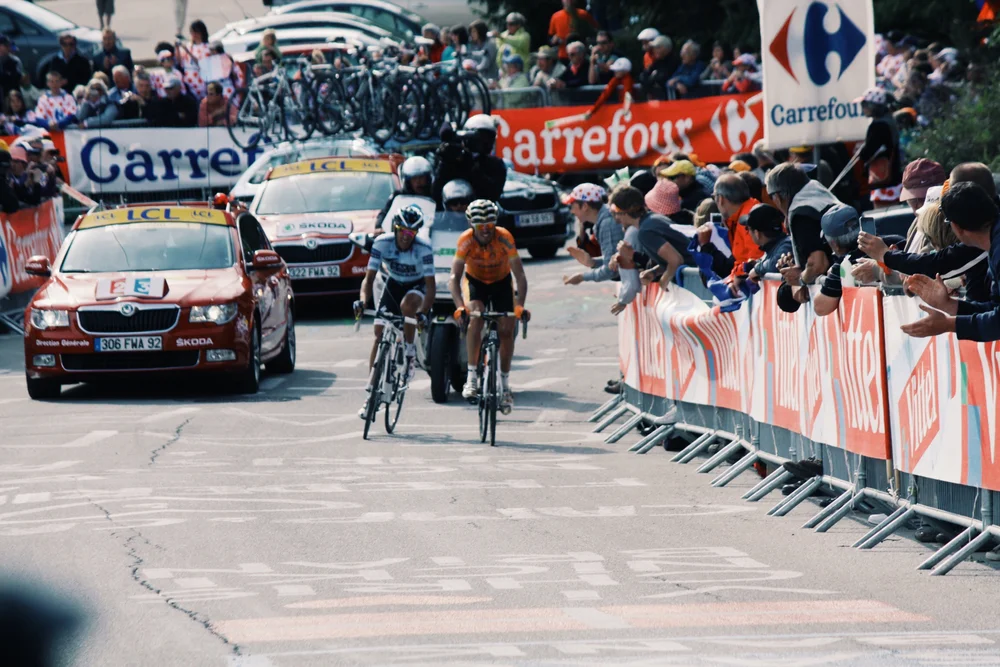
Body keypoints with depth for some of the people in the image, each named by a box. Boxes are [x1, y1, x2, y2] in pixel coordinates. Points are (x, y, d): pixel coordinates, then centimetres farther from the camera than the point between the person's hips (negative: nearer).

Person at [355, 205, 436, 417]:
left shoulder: (423, 248, -29)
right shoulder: (382, 243, -24)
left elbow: (430, 286, -31)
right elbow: (369, 278, -23)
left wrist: (423, 313, -47)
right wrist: (364, 300, -42)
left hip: (417, 286, -3)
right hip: (394, 284, 3)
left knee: (407, 305, -37)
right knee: (379, 334, -8)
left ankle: (410, 352, -12)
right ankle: (372, 393, -3)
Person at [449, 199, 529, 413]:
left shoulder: (504, 238, -30)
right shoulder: (466, 240, -29)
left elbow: (520, 275, -29)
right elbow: (454, 277, -30)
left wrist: (520, 306, -43)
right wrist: (460, 307, -45)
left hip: (501, 282, 1)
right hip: (475, 280, -1)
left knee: (507, 329, -7)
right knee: (475, 318, -28)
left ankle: (505, 383, 11)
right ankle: (471, 377, -26)